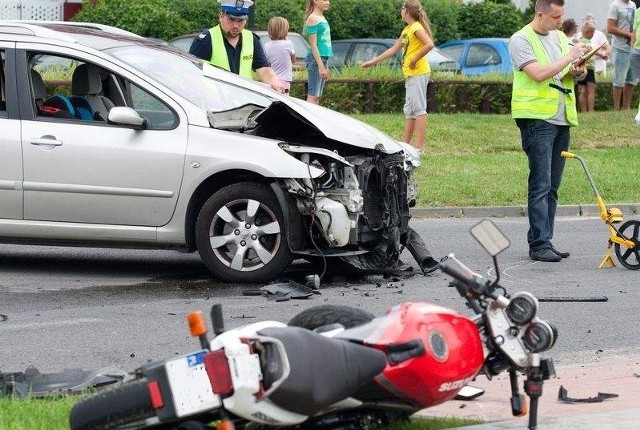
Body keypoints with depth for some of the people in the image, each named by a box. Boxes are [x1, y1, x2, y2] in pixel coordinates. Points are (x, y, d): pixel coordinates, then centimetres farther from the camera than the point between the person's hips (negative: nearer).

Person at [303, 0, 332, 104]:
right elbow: (313, 45, -14)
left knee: (317, 97, 8)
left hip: (322, 59, 9)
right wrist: (321, 66, -19)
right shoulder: (313, 19, -10)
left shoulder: (322, 18, 16)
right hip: (315, 59, -9)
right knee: (312, 96, -13)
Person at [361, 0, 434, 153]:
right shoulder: (407, 30, 18)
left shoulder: (416, 27, -10)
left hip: (418, 73, -10)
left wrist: (415, 60, -18)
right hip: (410, 75, 10)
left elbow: (429, 44, -26)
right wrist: (373, 61, 29)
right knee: (409, 111, 12)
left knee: (419, 109, -10)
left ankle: (419, 146, -13)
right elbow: (393, 50, 26)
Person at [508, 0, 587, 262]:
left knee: (552, 187, 7)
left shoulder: (559, 37, 17)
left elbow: (569, 71, 25)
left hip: (561, 120, 7)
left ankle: (542, 242, 11)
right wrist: (569, 57, -14)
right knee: (541, 186, -11)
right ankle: (539, 245, -11)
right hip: (537, 119, -7)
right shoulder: (521, 40, -6)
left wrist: (578, 71, 2)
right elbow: (538, 74, -18)